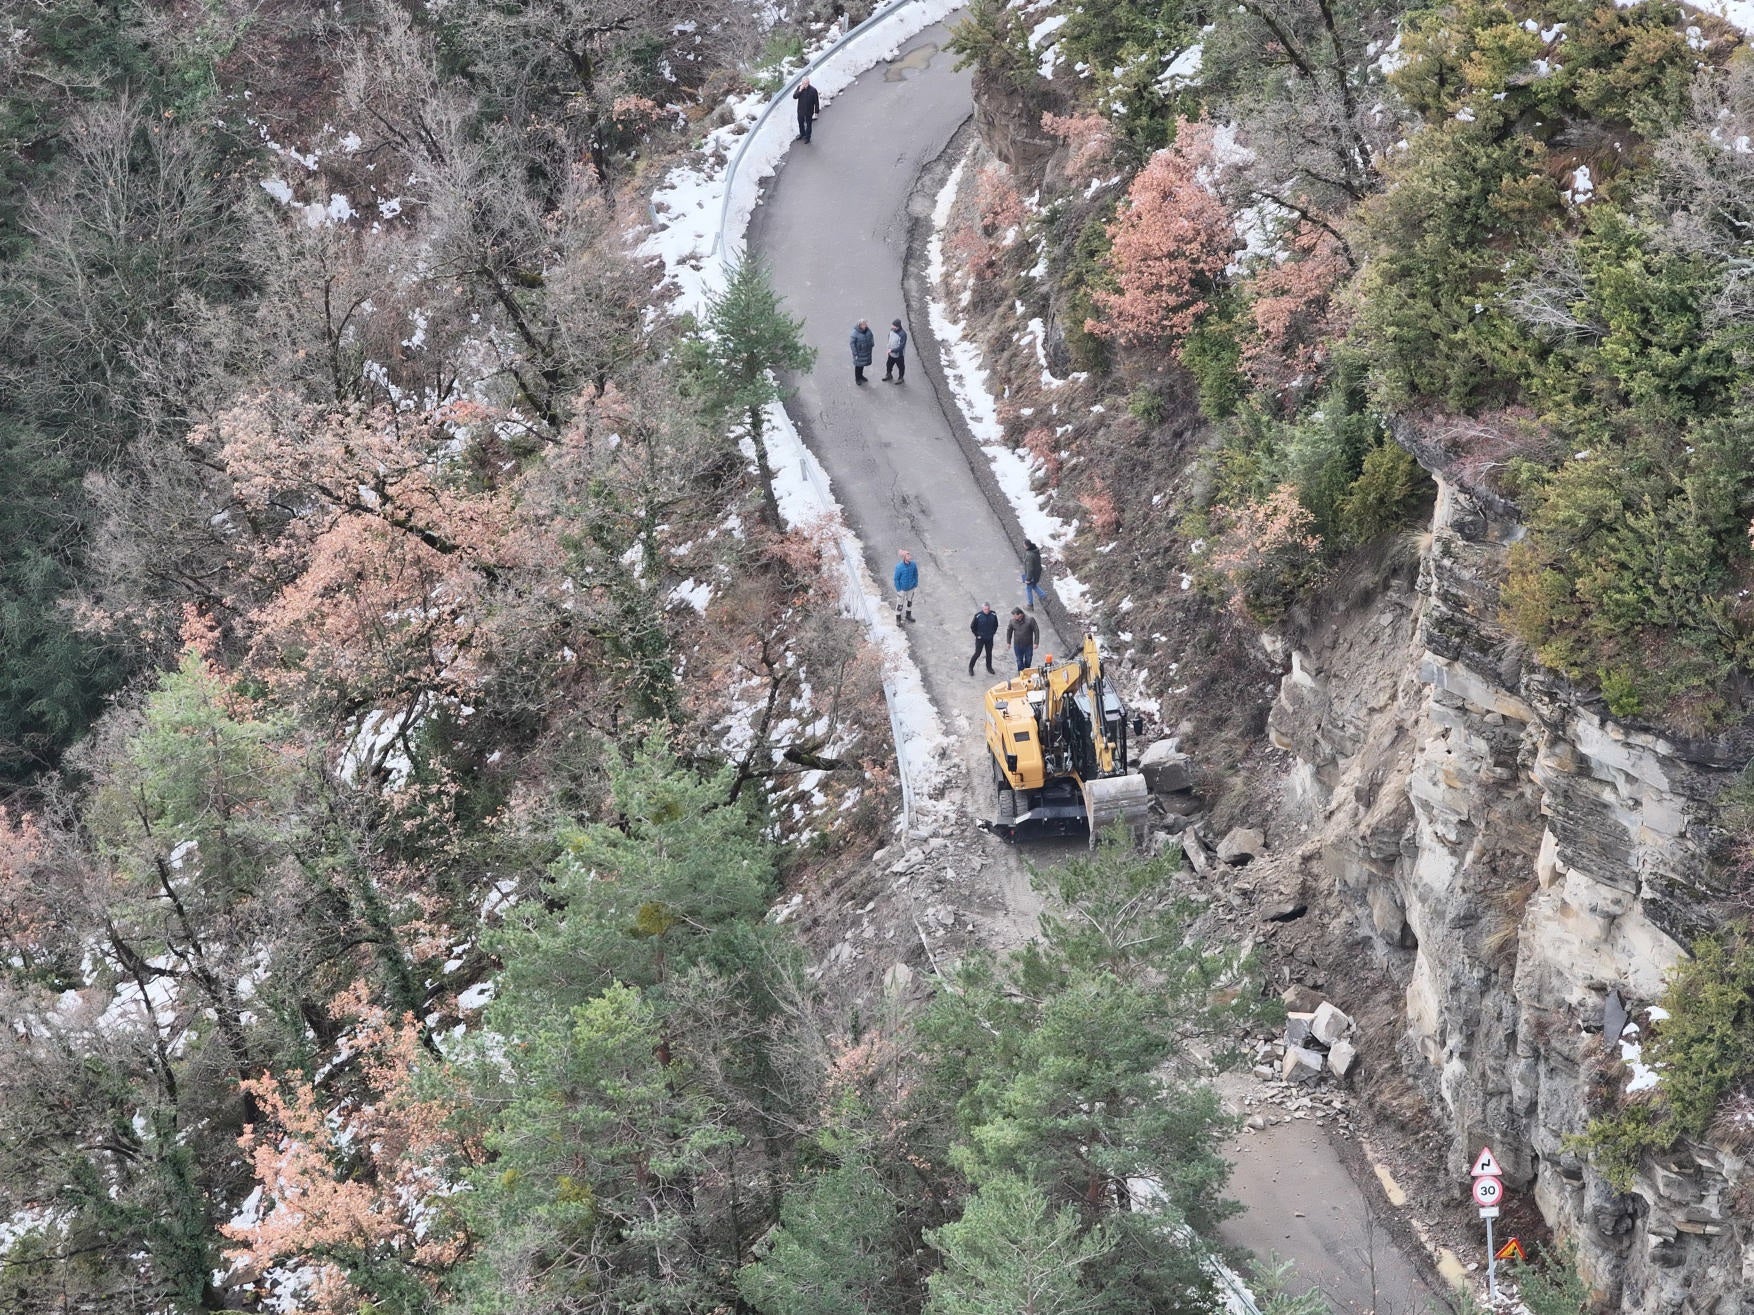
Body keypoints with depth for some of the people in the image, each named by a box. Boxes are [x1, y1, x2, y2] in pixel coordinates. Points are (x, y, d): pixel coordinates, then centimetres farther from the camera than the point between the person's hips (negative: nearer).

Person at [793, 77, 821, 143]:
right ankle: (802, 134, 49)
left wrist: (816, 111, -11)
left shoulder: (813, 90, -21)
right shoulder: (799, 87, -11)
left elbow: (816, 101, -14)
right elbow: (794, 97, -12)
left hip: (809, 111, -4)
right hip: (800, 110, 4)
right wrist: (800, 91, -27)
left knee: (808, 124, 12)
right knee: (800, 122, 23)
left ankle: (807, 138, 31)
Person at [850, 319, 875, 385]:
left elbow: (871, 336, 13)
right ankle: (857, 379, 27)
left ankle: (861, 376, 44)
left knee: (863, 364, 22)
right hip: (859, 352, -6)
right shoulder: (855, 333, -26)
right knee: (858, 365, 9)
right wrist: (855, 354, -20)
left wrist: (872, 344, 6)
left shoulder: (867, 330, -8)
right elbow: (852, 343, -21)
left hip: (866, 351, 6)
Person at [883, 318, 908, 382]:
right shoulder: (892, 330, -11)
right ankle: (888, 375, 51)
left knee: (900, 367, 18)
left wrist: (892, 350, -30)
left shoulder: (902, 334, -34)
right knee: (888, 365, 26)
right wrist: (889, 347, 7)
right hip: (891, 353, 7)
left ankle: (900, 378, 41)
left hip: (898, 355, -7)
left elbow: (901, 347, -32)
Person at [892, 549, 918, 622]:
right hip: (902, 589, -4)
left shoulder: (913, 564, -15)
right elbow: (896, 579, -17)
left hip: (911, 588, 4)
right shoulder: (899, 567, -27)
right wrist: (898, 589, -13)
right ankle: (898, 619, 28)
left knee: (909, 601, 24)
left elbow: (915, 575, 2)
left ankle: (908, 615, 46)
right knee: (900, 604, 9)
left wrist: (915, 584, 4)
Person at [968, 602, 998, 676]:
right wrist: (977, 635, -6)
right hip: (980, 638, -3)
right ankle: (970, 668, 20)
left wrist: (993, 632, 5)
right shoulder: (978, 616, -20)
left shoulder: (993, 615, -10)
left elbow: (996, 625, 9)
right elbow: (972, 626, -8)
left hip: (990, 638, 3)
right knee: (977, 653, 2)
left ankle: (989, 668, 35)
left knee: (989, 653, 16)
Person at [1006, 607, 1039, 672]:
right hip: (1017, 645, 1)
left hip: (1028, 645, -1)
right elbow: (1009, 631, 6)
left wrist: (1036, 643, -12)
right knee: (1019, 661, 10)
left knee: (1028, 660, 16)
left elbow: (1036, 630, -11)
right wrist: (1008, 642, 9)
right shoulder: (1012, 621, -11)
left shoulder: (1030, 620, -19)